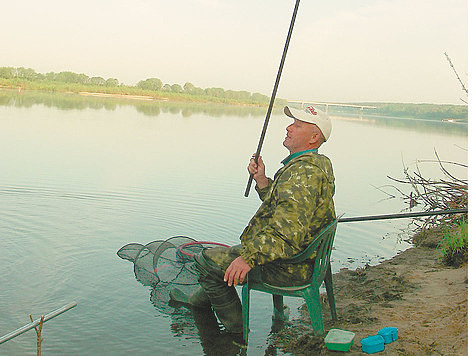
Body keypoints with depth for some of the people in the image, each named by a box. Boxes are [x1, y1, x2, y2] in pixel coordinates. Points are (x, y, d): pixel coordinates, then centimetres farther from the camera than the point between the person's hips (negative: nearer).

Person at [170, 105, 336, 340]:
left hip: (289, 268, -11)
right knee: (235, 252, 29)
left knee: (207, 260, -4)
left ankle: (237, 329, 10)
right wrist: (262, 180, 5)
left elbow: (288, 229, -36)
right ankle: (199, 300, 46)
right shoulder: (319, 163, 12)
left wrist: (249, 257, -38)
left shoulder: (303, 171, -24)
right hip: (305, 256, 11)